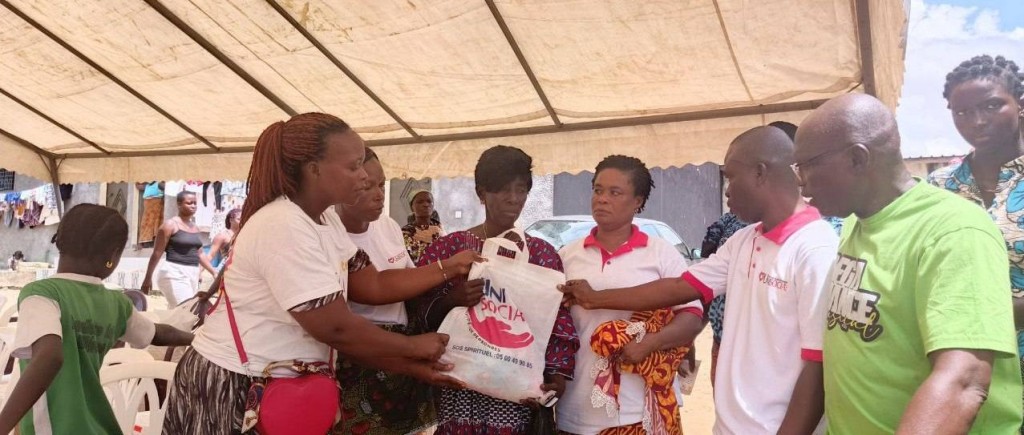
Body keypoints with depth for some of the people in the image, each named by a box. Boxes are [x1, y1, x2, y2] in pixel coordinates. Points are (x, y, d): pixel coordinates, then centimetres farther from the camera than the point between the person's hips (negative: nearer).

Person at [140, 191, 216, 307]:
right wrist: (148, 277, -5)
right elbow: (157, 253, -6)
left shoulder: (195, 227, 15)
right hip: (175, 273, -8)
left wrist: (213, 272, 13)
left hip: (192, 274, 8)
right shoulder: (171, 224, -6)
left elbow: (199, 254, 20)